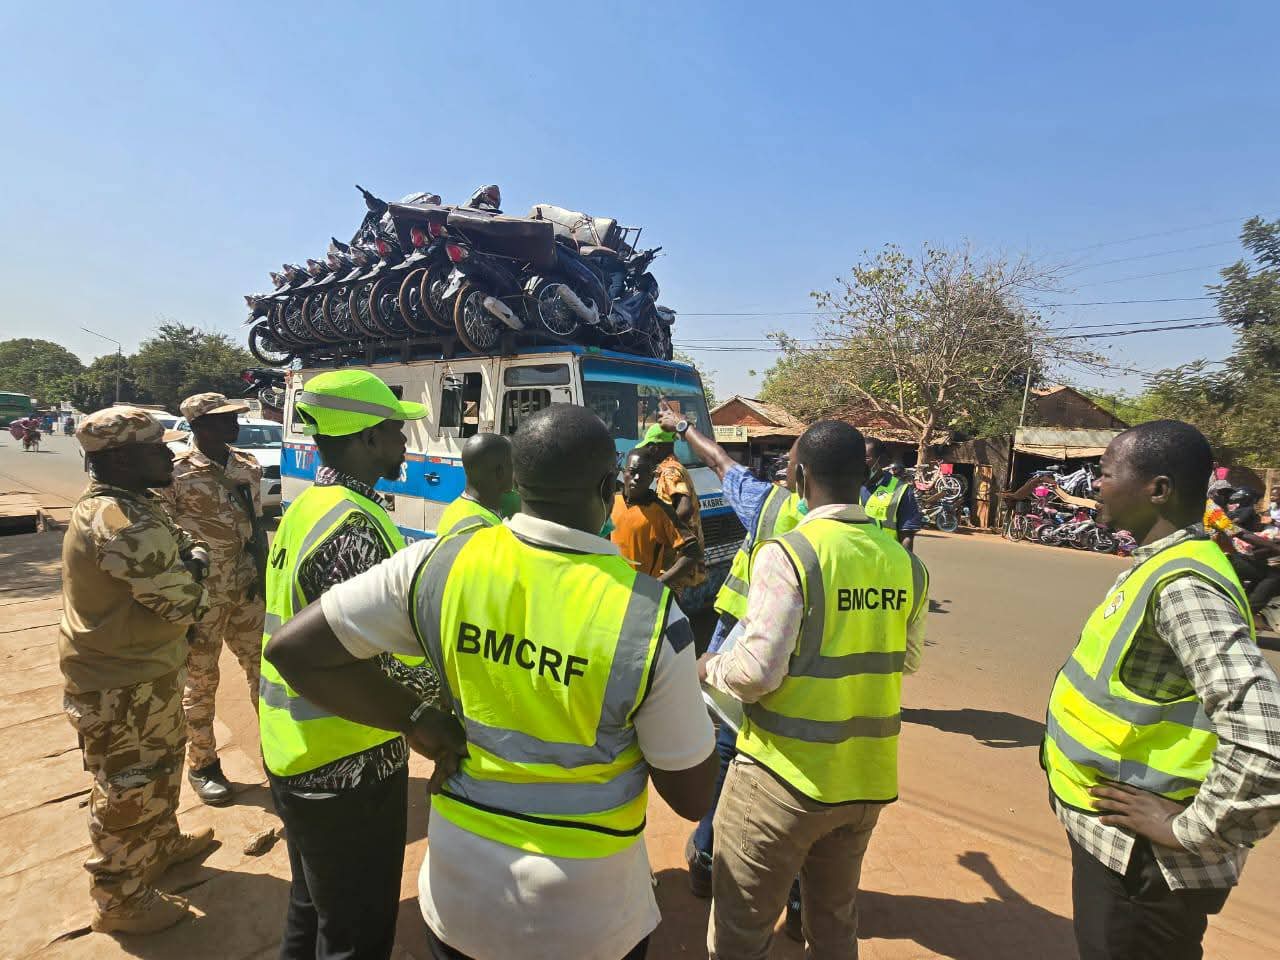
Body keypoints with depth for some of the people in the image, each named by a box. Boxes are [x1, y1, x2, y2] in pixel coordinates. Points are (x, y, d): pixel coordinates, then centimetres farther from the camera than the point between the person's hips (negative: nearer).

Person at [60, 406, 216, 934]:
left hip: (142, 671, 10)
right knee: (129, 791, 8)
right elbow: (183, 604, -28)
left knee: (161, 762, 28)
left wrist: (194, 555, -9)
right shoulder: (123, 523, -30)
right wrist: (193, 579, -9)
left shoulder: (128, 502, 4)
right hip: (122, 687, -10)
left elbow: (182, 542, 11)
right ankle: (120, 901, 28)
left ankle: (162, 844, 49)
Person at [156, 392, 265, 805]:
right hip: (199, 595, -4)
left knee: (264, 669, 12)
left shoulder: (247, 468, 4)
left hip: (246, 590, 5)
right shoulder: (176, 472, -11)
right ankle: (202, 765, 28)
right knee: (200, 681, 10)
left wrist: (263, 578, 8)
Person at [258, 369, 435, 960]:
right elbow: (370, 672, -28)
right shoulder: (355, 525, -26)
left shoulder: (305, 507, 4)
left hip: (297, 755, 9)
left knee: (313, 910, 29)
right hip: (349, 767, -9)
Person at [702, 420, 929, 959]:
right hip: (867, 779, 6)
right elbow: (906, 660, 13)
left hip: (785, 778, -6)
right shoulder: (904, 561, -1)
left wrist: (709, 666, -2)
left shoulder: (788, 553, -19)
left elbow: (756, 672, -21)